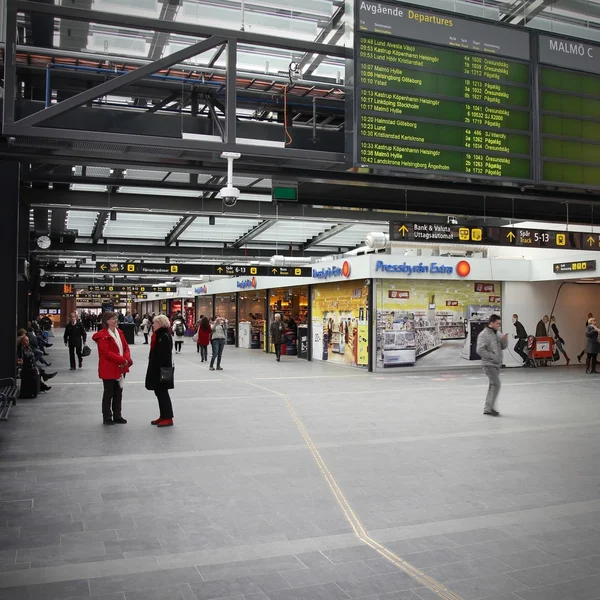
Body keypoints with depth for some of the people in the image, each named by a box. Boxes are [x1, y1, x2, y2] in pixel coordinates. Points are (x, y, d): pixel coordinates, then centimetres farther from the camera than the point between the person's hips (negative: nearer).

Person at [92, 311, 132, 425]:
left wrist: (127, 359, -11)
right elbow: (107, 353, -21)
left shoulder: (119, 332, 9)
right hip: (109, 369, -7)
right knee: (108, 393, 3)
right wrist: (123, 360, -22)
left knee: (118, 392, 14)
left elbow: (126, 347, 9)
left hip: (120, 368, 7)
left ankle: (117, 416, 24)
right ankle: (107, 417, 14)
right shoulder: (102, 335, -15)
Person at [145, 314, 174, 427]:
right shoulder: (158, 335, 13)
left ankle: (168, 418, 2)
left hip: (161, 369, -10)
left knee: (162, 392, -4)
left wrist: (163, 370, -25)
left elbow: (165, 355, -23)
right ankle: (163, 416, 21)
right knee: (158, 392, 13)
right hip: (156, 369, 10)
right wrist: (153, 369, 17)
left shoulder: (165, 337, -18)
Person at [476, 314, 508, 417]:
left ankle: (488, 408, 22)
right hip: (489, 364, -8)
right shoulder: (484, 335, -14)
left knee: (493, 385, 13)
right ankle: (489, 408, -6)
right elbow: (480, 350, -19)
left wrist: (505, 340, -5)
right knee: (496, 384, -12)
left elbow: (503, 347, 15)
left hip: (496, 364, 8)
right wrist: (492, 356, -18)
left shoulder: (498, 333, 10)